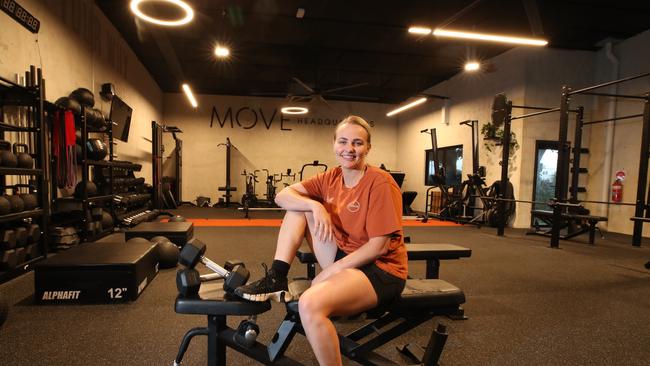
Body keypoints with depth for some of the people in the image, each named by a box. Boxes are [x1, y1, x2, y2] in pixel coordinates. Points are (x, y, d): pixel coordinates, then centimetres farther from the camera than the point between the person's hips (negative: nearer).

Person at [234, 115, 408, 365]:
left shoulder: (380, 183, -17)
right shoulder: (331, 178, 2)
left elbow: (379, 246, -19)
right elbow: (282, 196, -3)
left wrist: (329, 272, -16)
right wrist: (316, 205, -22)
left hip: (380, 269, -7)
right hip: (344, 257, 7)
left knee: (310, 304, -33)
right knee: (300, 206, 1)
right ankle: (276, 281, -5)